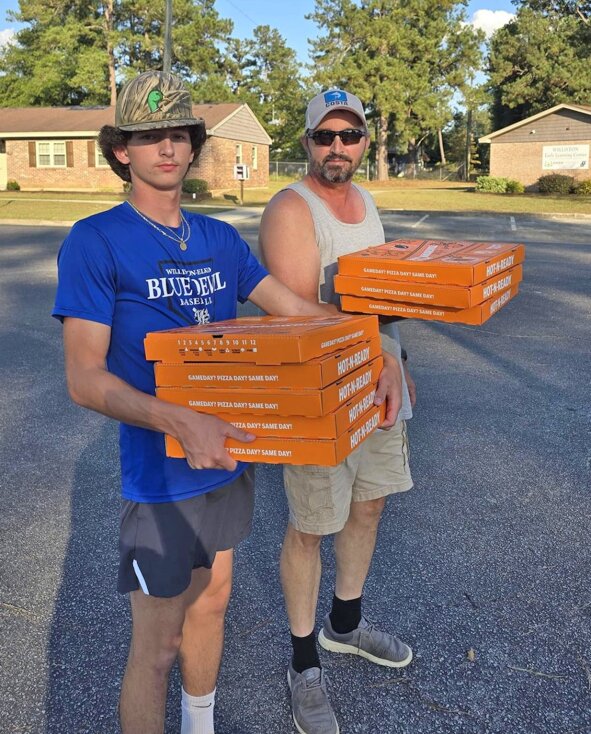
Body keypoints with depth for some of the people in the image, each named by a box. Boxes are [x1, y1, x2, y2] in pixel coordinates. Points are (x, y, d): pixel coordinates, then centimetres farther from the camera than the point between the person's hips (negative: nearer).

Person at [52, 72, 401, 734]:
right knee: (157, 645, 5)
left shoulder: (220, 239, 5)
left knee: (211, 600, 22)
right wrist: (179, 422, -33)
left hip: (230, 454, 6)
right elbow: (84, 377, -19)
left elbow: (297, 309, 2)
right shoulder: (95, 242, -13)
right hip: (160, 474, -6)